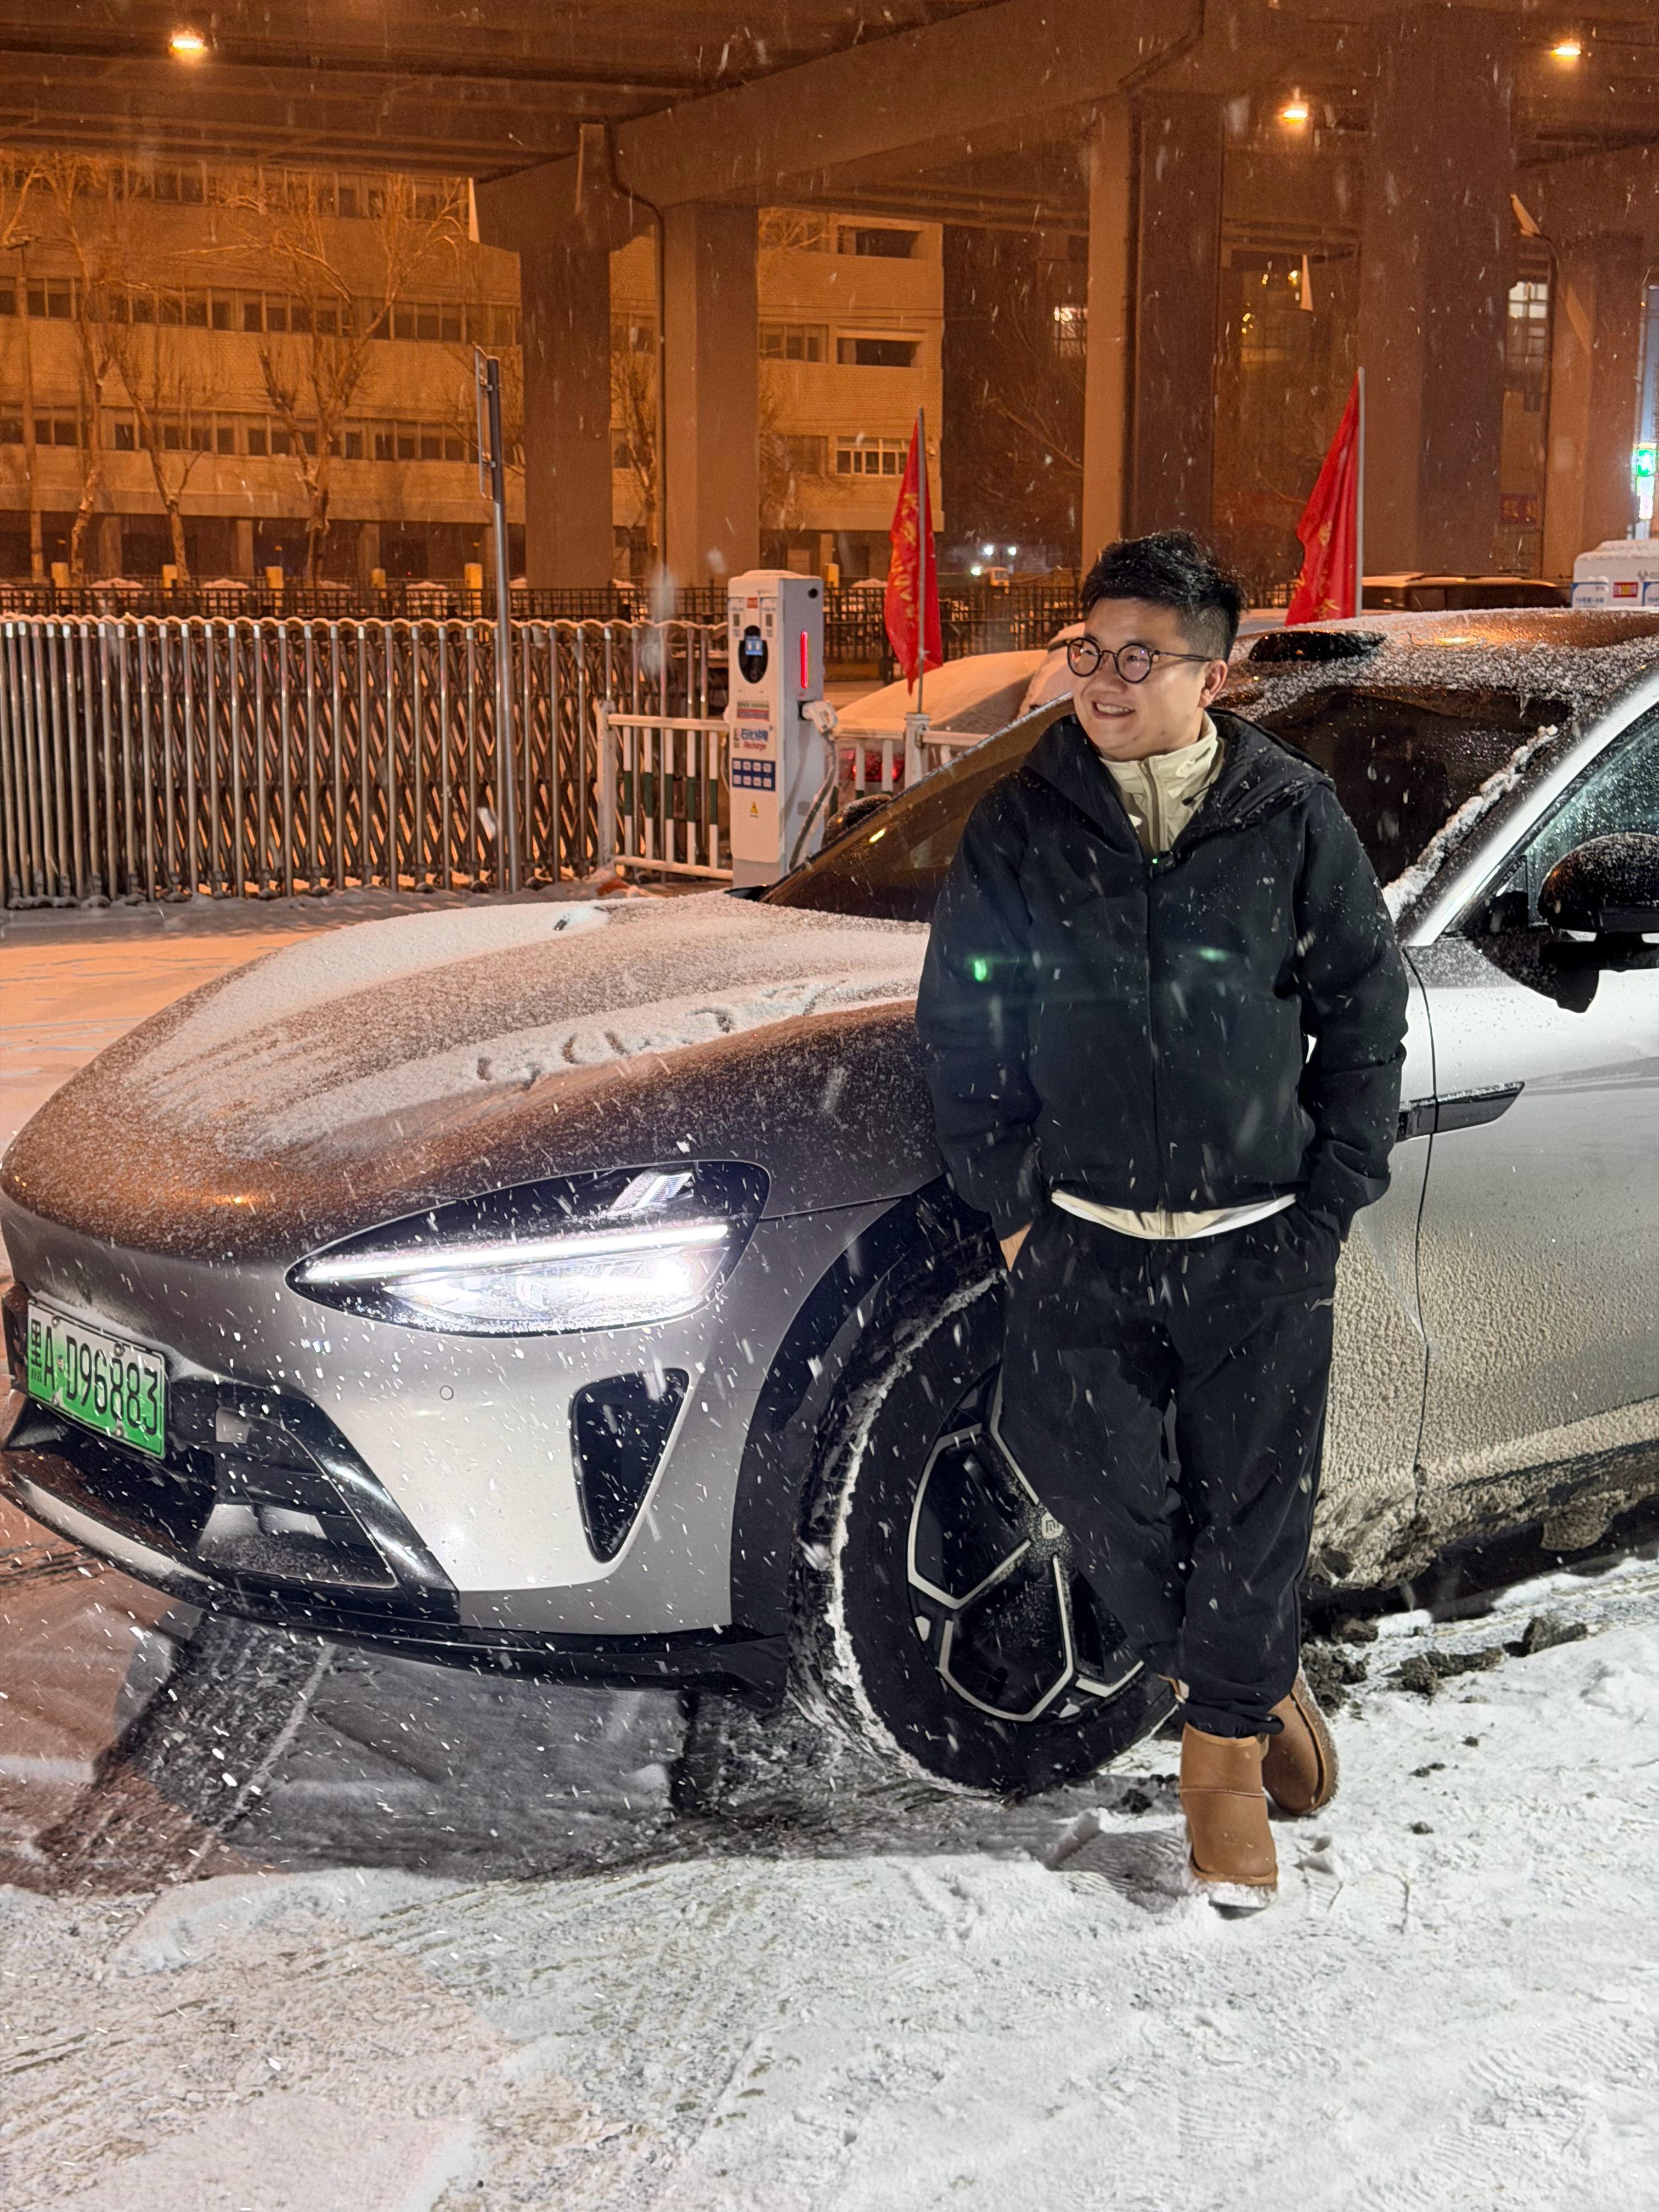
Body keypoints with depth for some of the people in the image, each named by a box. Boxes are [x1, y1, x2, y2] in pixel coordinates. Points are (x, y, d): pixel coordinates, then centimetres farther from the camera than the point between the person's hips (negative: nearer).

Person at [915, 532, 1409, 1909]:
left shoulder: (1295, 818, -3)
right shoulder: (1023, 827, 0)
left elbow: (1368, 1011, 5)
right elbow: (961, 1024, 6)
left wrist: (1334, 1199, 1)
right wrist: (1011, 1202, 1)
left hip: (1261, 1244, -1)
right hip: (1083, 1240, 1)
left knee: (1256, 1503, 4)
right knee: (1099, 1483, -3)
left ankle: (1224, 1739, 28)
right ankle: (1257, 1678, 26)